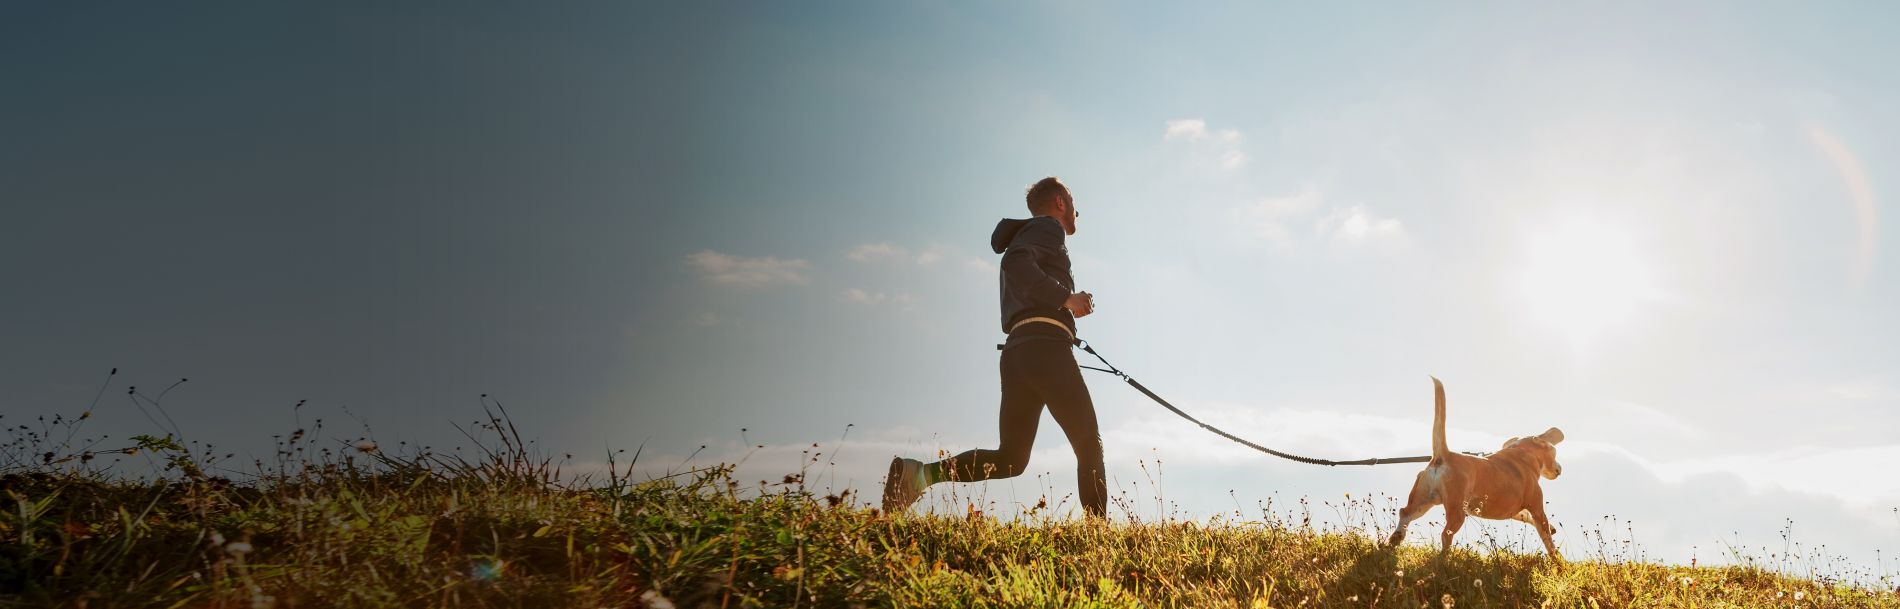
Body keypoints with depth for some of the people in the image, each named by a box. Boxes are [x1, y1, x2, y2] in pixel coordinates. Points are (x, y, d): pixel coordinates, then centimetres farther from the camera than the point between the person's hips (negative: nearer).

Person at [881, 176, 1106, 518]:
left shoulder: (1025, 236, 33)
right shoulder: (1047, 227, 6)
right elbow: (1016, 264, -16)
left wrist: (1066, 305, 24)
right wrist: (1066, 297, -14)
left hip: (1016, 350, 8)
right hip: (1045, 346, -8)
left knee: (1010, 459, 1)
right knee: (1089, 443, -3)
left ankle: (919, 472, -14)